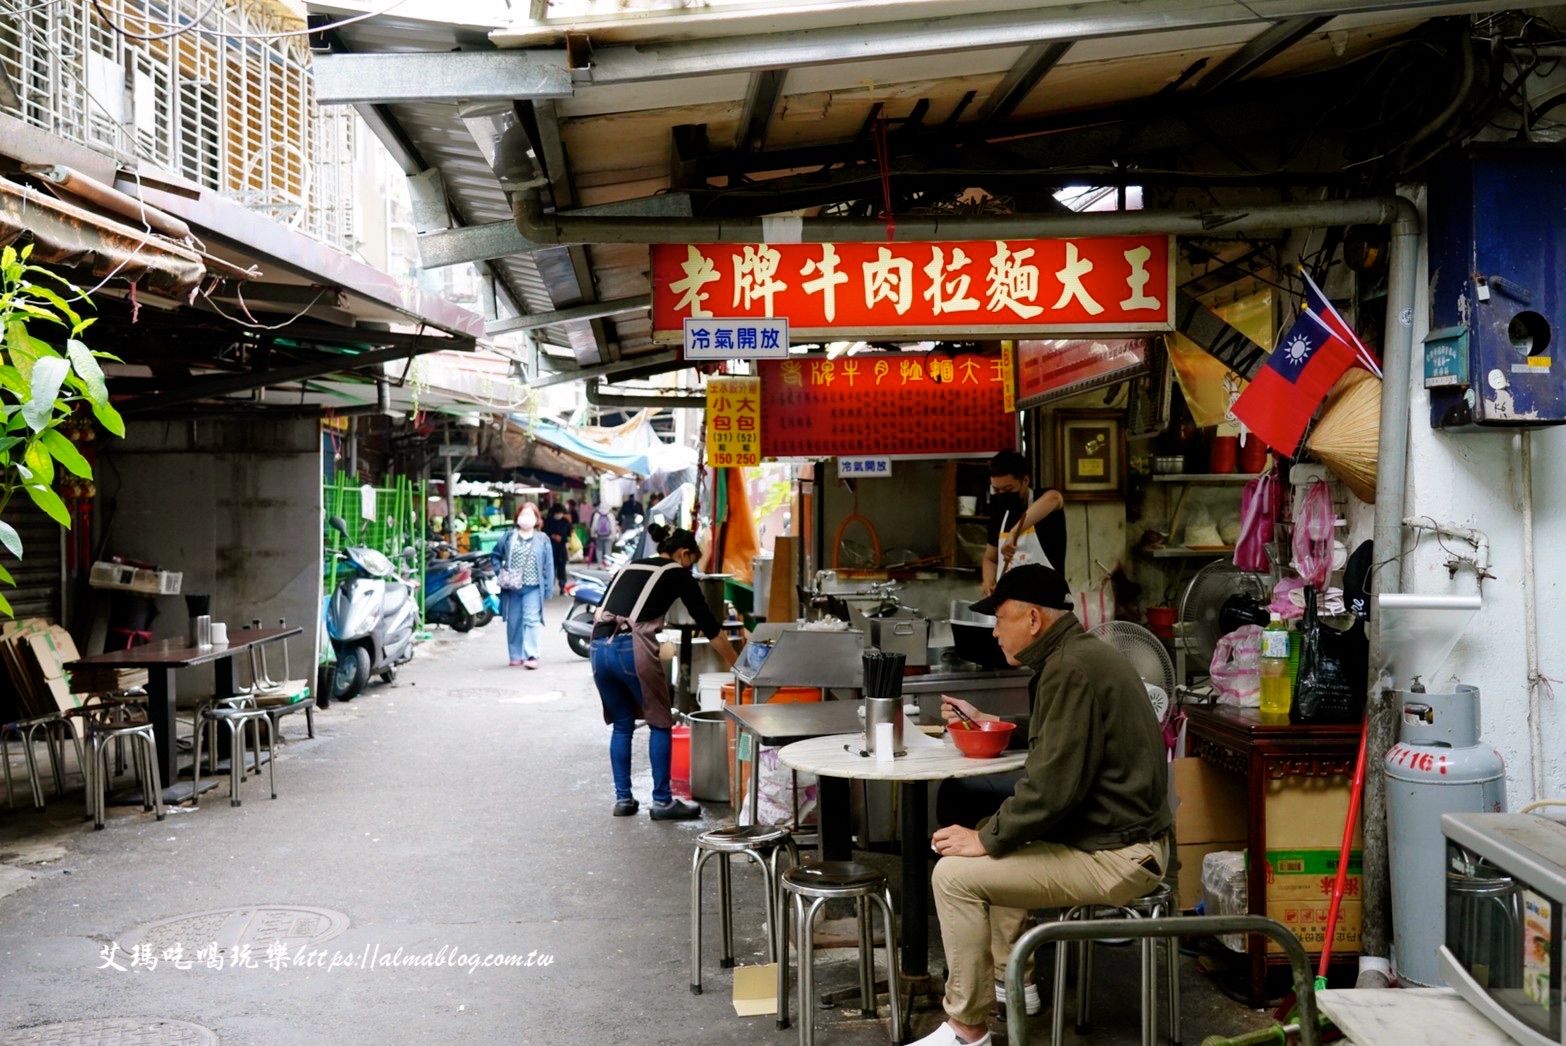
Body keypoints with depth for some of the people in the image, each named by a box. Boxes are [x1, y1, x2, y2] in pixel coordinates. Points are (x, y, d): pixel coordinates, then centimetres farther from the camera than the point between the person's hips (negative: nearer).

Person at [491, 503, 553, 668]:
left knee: (531, 620, -10)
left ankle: (531, 655, -12)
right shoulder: (509, 537, 6)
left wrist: (547, 587, -3)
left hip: (532, 588, -2)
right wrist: (499, 572, 2)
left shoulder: (542, 539, 3)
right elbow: (496, 555, 15)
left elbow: (548, 565, 2)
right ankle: (516, 655, 17)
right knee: (513, 622, 7)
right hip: (512, 588, 2)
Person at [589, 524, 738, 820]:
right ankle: (662, 801, 11)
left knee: (622, 724, 19)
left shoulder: (629, 567, 25)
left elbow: (600, 611, 19)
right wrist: (737, 667, 17)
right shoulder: (678, 575, 10)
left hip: (598, 648, 6)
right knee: (660, 724, 10)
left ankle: (623, 798, 20)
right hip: (633, 649, -5)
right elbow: (709, 626, 11)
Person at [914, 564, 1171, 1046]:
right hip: (1118, 832, 11)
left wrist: (987, 839, -15)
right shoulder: (1079, 654, 11)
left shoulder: (1072, 669, -22)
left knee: (954, 873, -11)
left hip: (1114, 856, -11)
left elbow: (1052, 785, -26)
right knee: (997, 846, 27)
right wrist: (986, 723, 24)